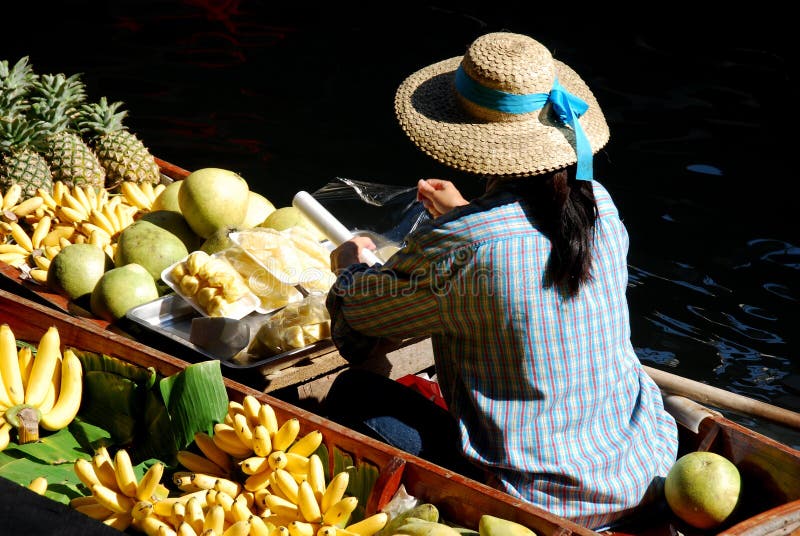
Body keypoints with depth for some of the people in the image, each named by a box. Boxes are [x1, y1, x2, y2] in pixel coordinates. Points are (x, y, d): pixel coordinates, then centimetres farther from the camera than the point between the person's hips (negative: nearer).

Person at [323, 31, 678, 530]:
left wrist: (350, 264, 20)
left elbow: (358, 310, -3)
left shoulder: (456, 243, -22)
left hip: (539, 503, -6)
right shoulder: (598, 203, -5)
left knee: (353, 395, 8)